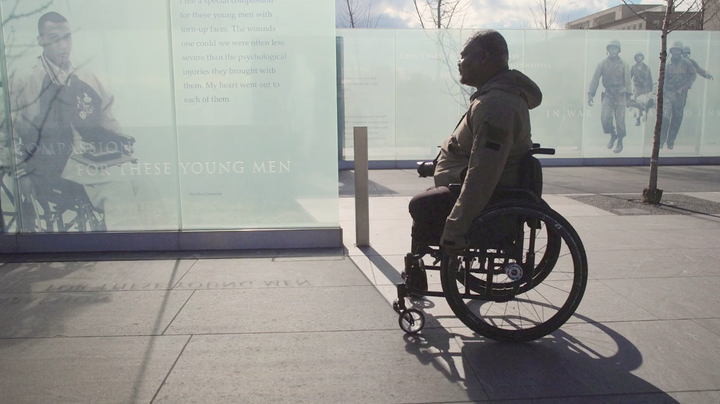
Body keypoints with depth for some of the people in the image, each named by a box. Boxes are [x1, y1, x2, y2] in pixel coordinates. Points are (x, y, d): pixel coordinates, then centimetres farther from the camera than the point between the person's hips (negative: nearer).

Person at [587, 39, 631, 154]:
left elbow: (627, 81, 4)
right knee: (605, 117, -13)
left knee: (620, 120, -1)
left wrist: (628, 97, -1)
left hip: (620, 95, -1)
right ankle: (612, 135, 16)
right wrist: (590, 94, -11)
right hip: (608, 95, 1)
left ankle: (620, 142, 15)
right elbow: (595, 79, -1)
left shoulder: (623, 65, 3)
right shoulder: (602, 64, 3)